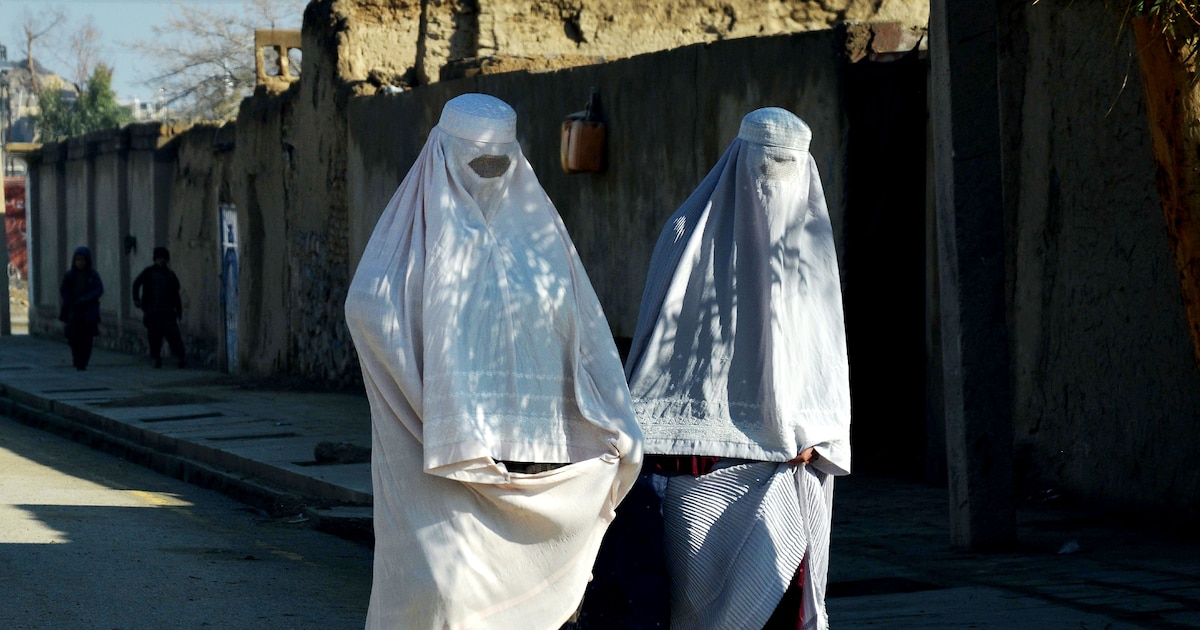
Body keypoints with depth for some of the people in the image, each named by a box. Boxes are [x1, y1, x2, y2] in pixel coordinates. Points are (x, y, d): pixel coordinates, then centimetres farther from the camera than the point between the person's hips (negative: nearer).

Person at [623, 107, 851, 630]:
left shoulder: (808, 239, 12)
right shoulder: (691, 233, 4)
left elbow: (823, 344, 12)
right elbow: (658, 336, 5)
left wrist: (812, 432, -2)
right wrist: (644, 433, -1)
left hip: (787, 453, 2)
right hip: (706, 448, -2)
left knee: (780, 586, -5)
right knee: (701, 585, -5)